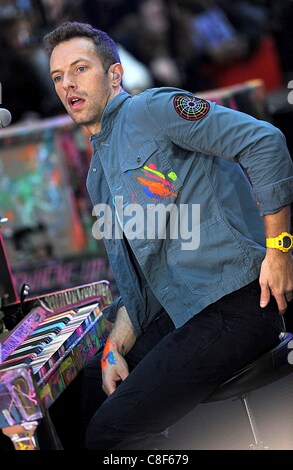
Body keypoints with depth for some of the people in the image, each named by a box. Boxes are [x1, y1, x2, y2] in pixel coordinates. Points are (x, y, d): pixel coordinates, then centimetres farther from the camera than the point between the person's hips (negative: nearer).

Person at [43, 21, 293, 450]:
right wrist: (117, 349, 8)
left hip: (234, 304, -9)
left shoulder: (151, 109, -6)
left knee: (108, 432, -16)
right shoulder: (99, 176, 21)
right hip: (175, 314, 9)